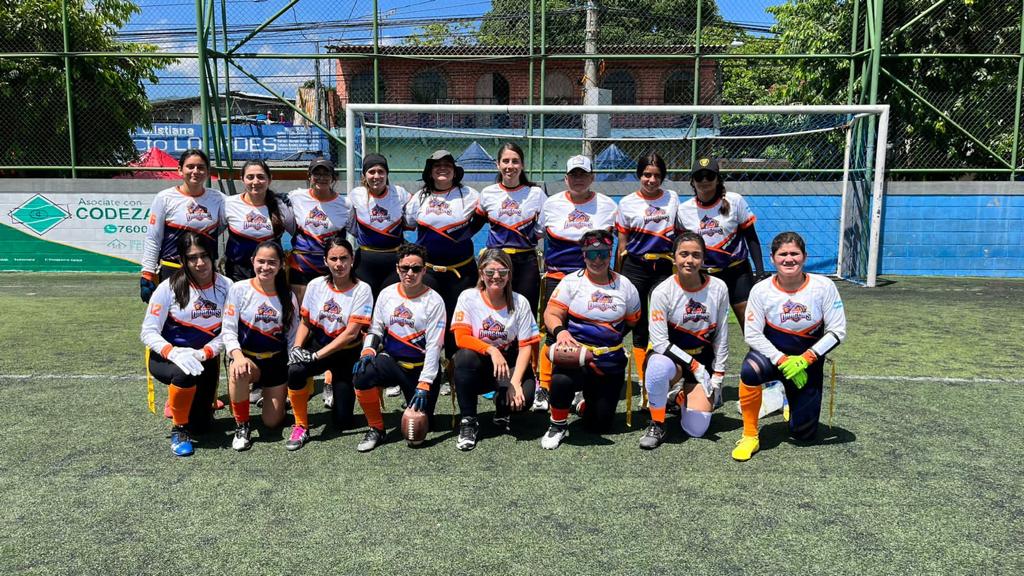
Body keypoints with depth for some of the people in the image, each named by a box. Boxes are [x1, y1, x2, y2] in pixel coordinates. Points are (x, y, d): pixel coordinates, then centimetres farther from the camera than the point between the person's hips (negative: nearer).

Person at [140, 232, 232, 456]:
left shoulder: (225, 286, -9)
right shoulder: (170, 287, -15)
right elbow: (148, 332, -15)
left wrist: (203, 354, -24)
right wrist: (174, 353, -33)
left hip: (205, 359, 3)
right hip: (165, 357, -3)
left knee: (200, 424, 2)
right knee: (185, 373, -38)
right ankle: (179, 430, -13)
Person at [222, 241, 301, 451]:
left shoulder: (288, 296, 0)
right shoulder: (239, 289, -7)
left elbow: (292, 336, 5)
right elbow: (228, 330, -10)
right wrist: (237, 355, -28)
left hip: (277, 361, 2)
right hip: (247, 357, -1)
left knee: (272, 422, -5)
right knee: (238, 371, -38)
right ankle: (241, 426, -14)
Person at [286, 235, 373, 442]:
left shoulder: (362, 289, -14)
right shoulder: (316, 285, -4)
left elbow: (351, 333, -18)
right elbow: (305, 322, 6)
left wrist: (316, 356, -22)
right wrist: (296, 347, -13)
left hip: (346, 352, -2)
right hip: (317, 343, 2)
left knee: (343, 421, -2)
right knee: (295, 370, -34)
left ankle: (341, 395, 34)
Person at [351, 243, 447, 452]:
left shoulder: (434, 301, -9)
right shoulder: (387, 294, 3)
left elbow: (434, 346, -13)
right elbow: (375, 329, 10)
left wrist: (423, 386, -20)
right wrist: (368, 352, -12)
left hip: (422, 367, -2)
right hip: (391, 360, 2)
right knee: (362, 374, -30)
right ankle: (376, 428, -8)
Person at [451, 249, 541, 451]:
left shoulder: (520, 302, -5)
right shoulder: (468, 297, -8)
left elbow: (526, 346, -8)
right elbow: (461, 337, -15)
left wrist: (515, 381, -20)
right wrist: (491, 350, -32)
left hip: (509, 364, 0)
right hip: (478, 366, 0)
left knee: (523, 397, -29)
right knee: (465, 356, -35)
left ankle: (502, 413, 12)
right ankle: (468, 421, -17)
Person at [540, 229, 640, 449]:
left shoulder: (625, 286, 6)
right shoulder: (572, 282, -2)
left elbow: (633, 321, 17)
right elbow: (551, 314, -8)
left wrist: (612, 336, 6)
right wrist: (560, 331, -28)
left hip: (611, 363, 3)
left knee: (599, 425, 2)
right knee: (562, 380, -39)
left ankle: (587, 404, 41)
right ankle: (558, 424, -7)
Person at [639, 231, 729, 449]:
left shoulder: (718, 288, -7)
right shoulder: (663, 291, -16)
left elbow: (722, 336, 2)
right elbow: (659, 342, -18)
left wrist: (718, 375, -1)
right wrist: (693, 365, -21)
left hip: (704, 360, 2)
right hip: (670, 355, -2)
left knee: (696, 429, -11)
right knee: (659, 367, -41)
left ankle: (682, 398, 24)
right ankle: (657, 425, -15)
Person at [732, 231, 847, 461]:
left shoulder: (823, 287, -14)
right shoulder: (761, 290, -14)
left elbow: (837, 332, -12)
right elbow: (752, 334, -13)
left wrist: (805, 359, -22)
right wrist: (782, 360, -25)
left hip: (808, 362, 1)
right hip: (772, 353, -1)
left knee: (803, 434, 5)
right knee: (749, 371, -38)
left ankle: (794, 402, 42)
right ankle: (750, 437, -18)